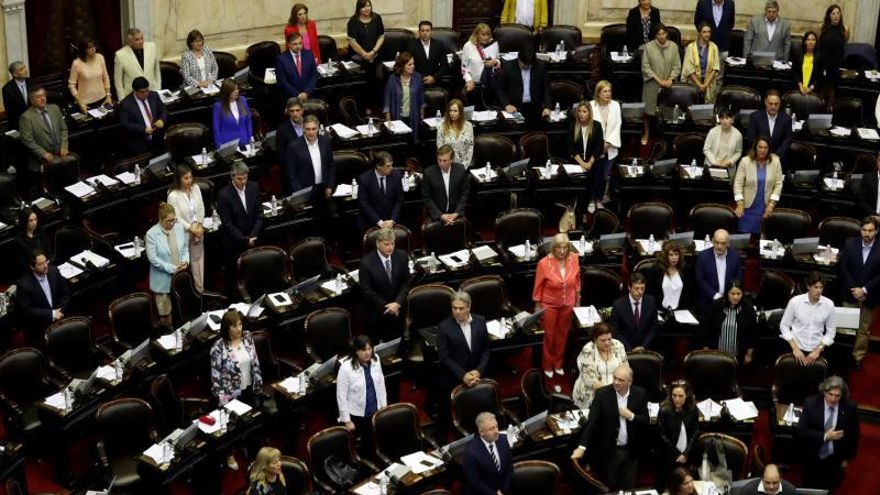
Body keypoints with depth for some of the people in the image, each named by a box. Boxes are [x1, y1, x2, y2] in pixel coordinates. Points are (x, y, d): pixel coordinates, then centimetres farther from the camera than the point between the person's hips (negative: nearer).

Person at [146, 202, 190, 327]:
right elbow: (153, 258, -15)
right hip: (163, 279, -4)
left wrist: (185, 261, -11)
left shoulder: (179, 228, -2)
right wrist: (172, 268, -18)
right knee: (165, 311, 5)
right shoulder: (151, 234, -15)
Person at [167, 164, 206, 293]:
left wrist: (199, 226, -7)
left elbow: (201, 208, 3)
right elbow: (177, 218, -17)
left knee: (198, 258, 13)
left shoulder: (196, 188, -4)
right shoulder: (173, 195, -20)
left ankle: (200, 288, 24)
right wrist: (192, 229, -15)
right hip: (183, 232, -5)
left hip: (198, 230, 5)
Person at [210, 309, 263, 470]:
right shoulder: (219, 347, -23)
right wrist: (221, 396, -16)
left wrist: (258, 383, 5)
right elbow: (215, 374, -17)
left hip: (249, 389, 5)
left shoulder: (247, 337, -7)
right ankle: (229, 455, 38)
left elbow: (255, 362, 3)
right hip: (231, 392, -4)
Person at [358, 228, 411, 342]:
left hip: (398, 309, 3)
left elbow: (407, 282, -2)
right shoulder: (366, 262, -17)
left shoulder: (402, 256, -6)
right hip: (375, 313, -3)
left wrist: (397, 303, -14)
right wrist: (385, 306, -14)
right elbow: (367, 290, -13)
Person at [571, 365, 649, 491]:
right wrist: (582, 447, -26)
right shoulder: (602, 394, -12)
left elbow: (646, 421, 0)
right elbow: (591, 422, -16)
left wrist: (631, 416, -19)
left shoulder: (639, 394, -6)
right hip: (609, 451, -2)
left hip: (630, 451, 2)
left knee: (628, 489, 12)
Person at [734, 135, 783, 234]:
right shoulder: (745, 161, -6)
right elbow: (738, 183, -6)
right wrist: (740, 204, -14)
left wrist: (771, 204, -7)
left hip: (766, 207, 1)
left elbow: (778, 184, 0)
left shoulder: (775, 161, -2)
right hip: (748, 206, -1)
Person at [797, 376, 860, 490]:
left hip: (835, 459, 0)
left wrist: (847, 458, 3)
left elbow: (853, 434, -3)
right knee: (810, 490, 19)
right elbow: (801, 431, -18)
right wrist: (825, 436, -29)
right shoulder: (811, 403, -19)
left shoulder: (850, 406, -17)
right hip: (813, 457, 0)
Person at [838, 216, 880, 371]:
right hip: (850, 294, 1)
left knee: (864, 330, 10)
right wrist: (854, 289, -13)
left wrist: (864, 290, -17)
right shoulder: (850, 244, -6)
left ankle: (858, 357, 24)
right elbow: (843, 268, -5)